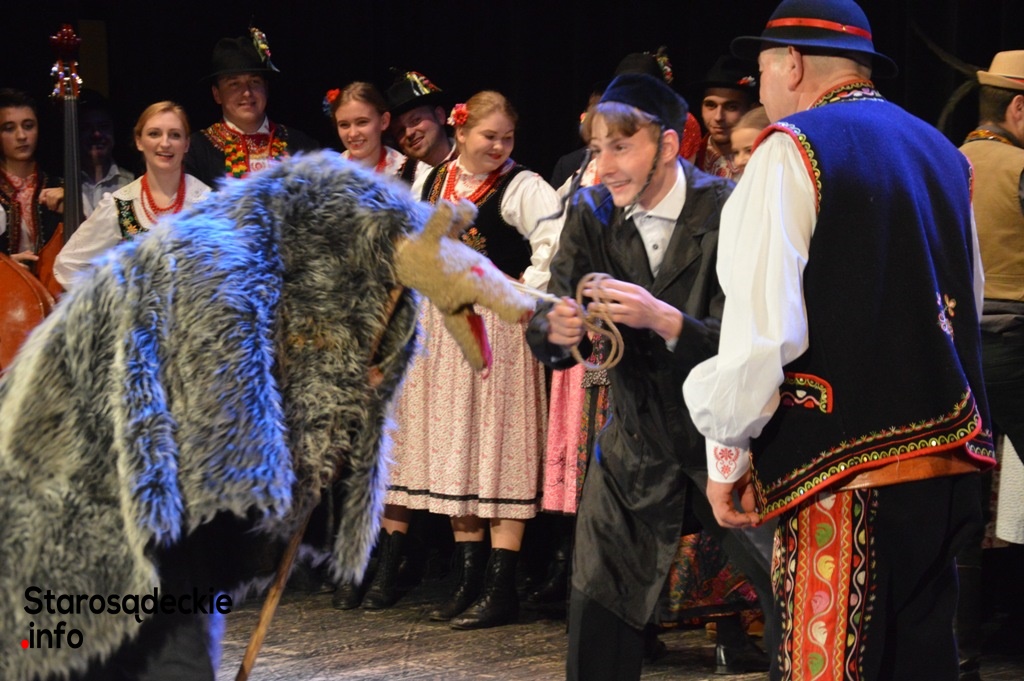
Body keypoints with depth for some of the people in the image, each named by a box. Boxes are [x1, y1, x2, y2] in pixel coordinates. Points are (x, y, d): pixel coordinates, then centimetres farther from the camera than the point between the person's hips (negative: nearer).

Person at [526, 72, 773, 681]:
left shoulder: (730, 212, -13)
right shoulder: (591, 213, 0)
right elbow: (545, 332, -2)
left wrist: (664, 320, -36)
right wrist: (556, 331, -26)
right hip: (637, 441, 4)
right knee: (597, 606, 2)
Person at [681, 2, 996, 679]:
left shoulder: (791, 152, -7)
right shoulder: (942, 152, 15)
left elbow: (761, 324, -14)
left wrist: (728, 451, -6)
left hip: (844, 468, -8)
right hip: (948, 455, 8)